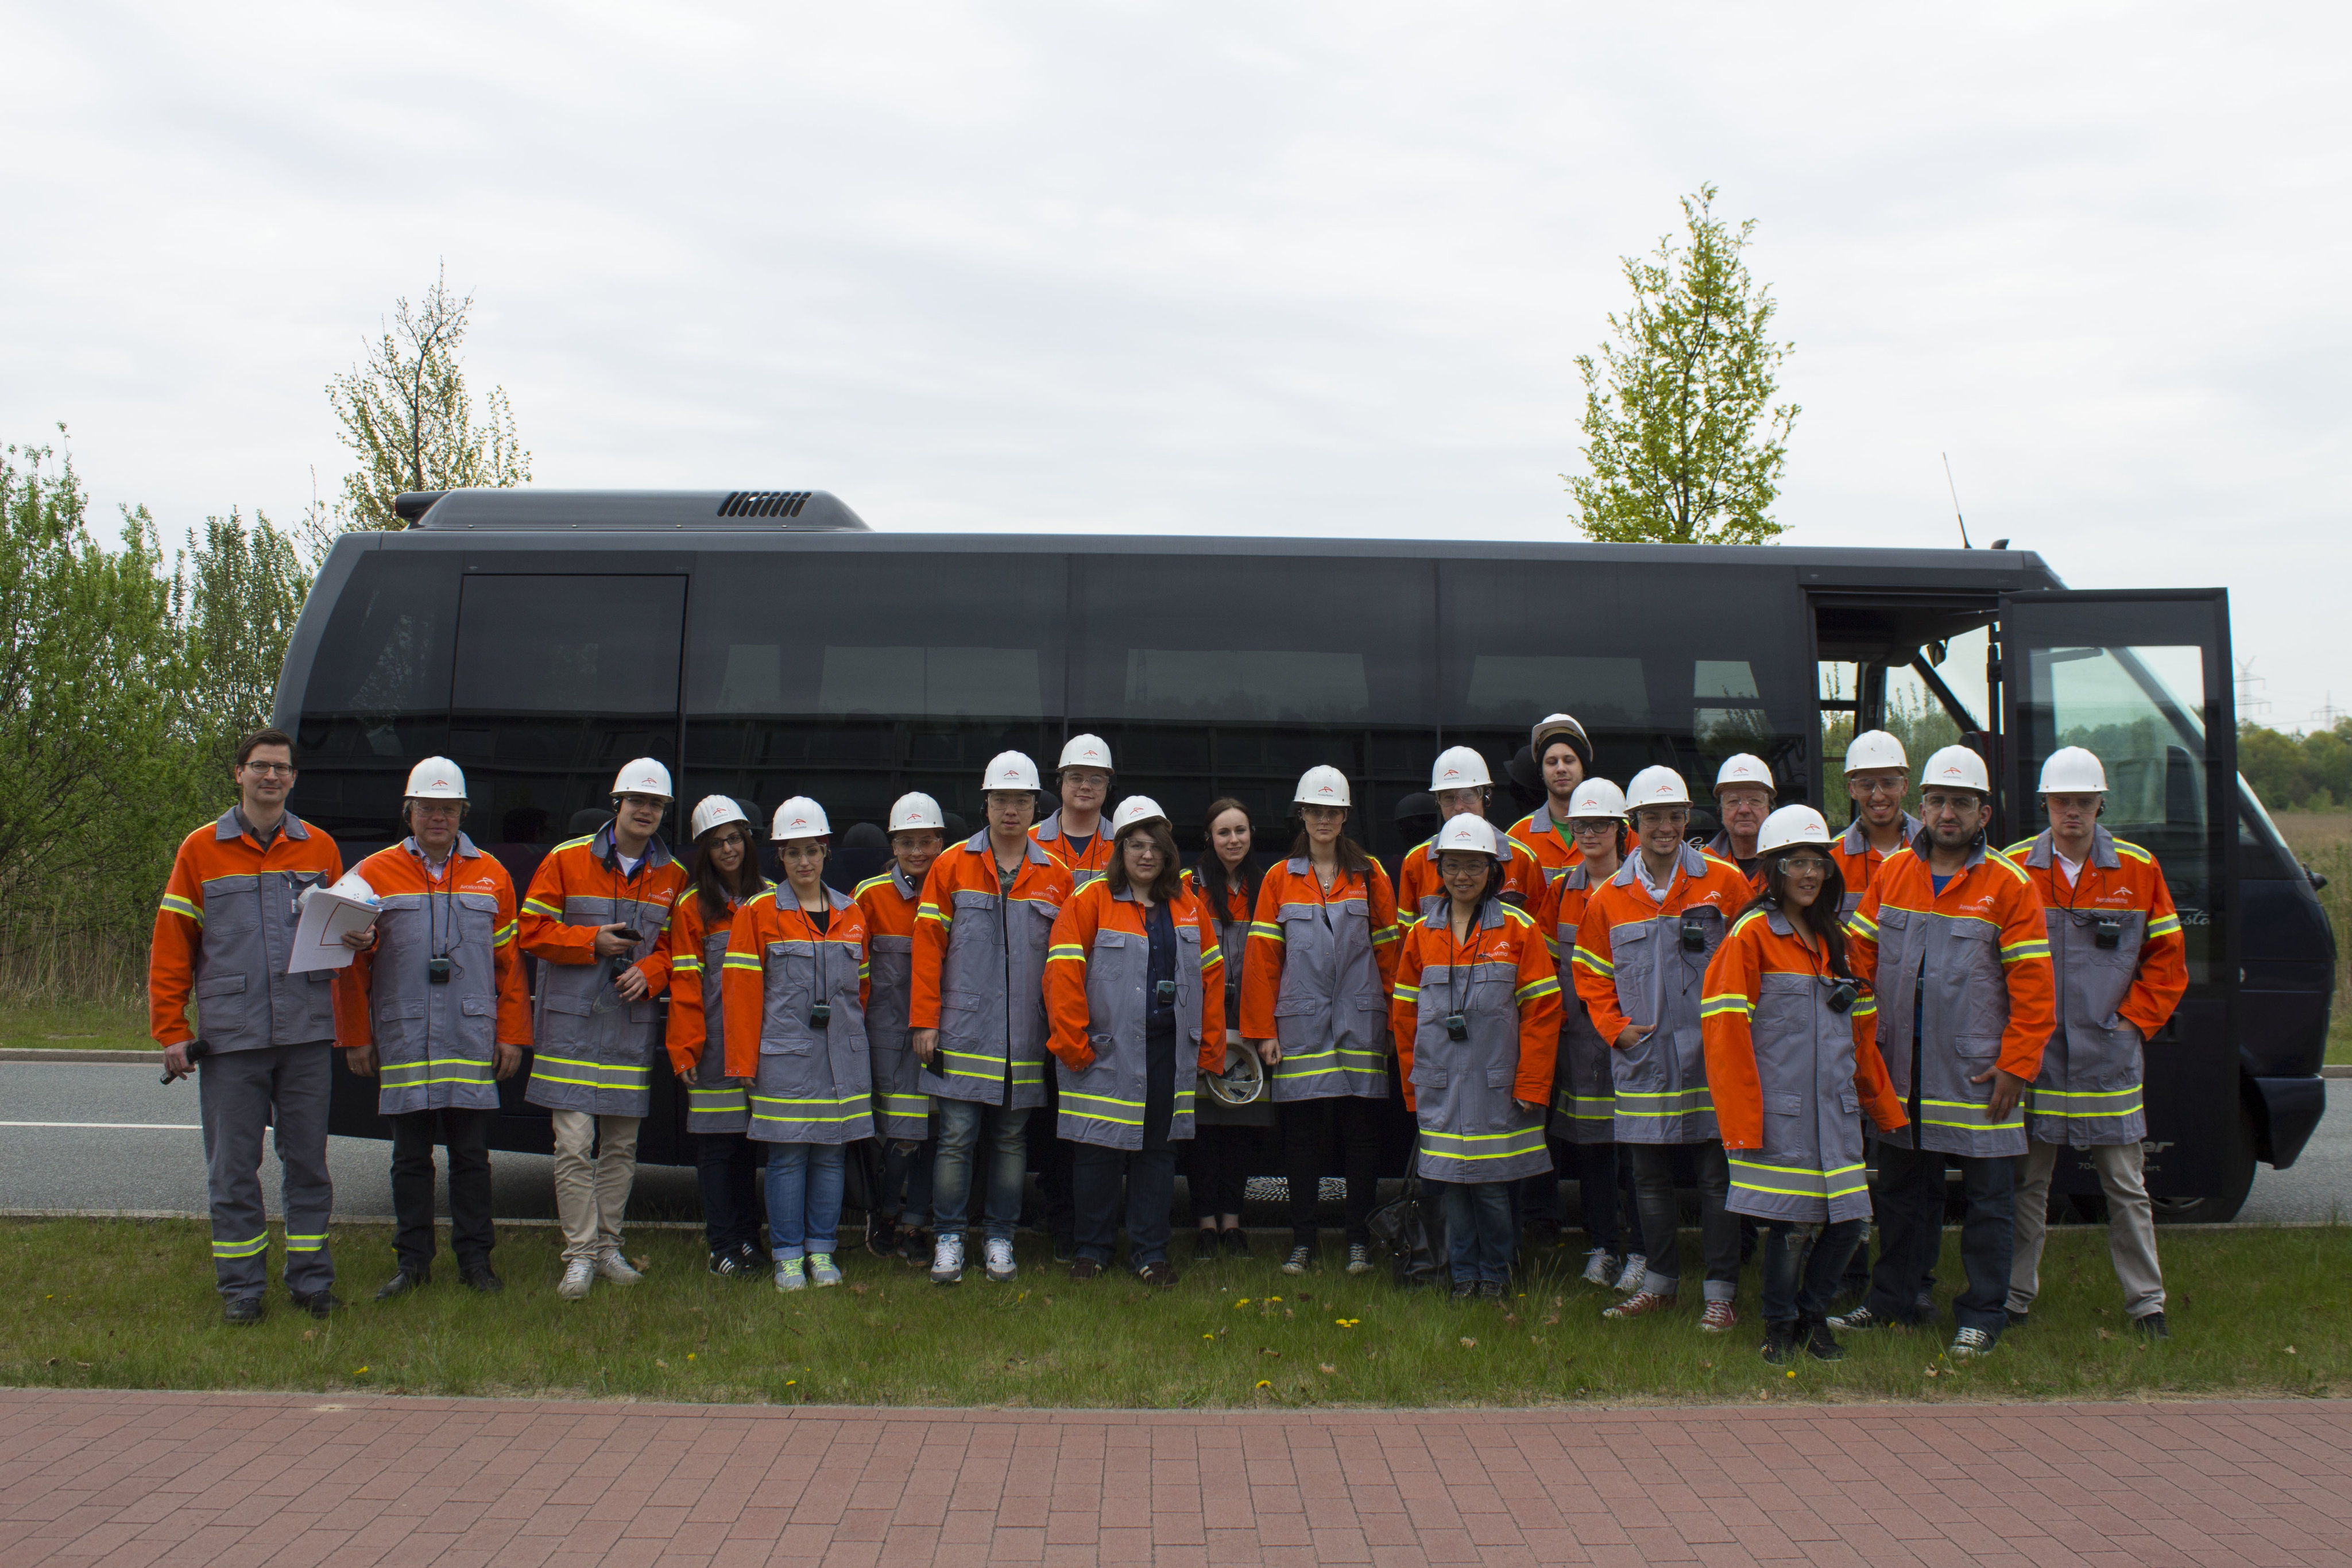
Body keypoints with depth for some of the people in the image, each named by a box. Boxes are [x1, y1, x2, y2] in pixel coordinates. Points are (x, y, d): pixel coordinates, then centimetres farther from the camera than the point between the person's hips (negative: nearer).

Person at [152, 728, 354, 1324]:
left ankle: (311, 1279, 16)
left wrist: (361, 938, -4)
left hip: (306, 1032, 1)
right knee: (233, 1166, 4)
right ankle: (240, 1286, 14)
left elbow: (345, 925, 21)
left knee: (307, 1160, 6)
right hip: (231, 1035, -1)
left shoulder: (320, 848, 10)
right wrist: (171, 1030, 0)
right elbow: (171, 946, 6)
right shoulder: (200, 850, 5)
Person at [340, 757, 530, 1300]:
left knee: (471, 1156, 5)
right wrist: (355, 1037, 1)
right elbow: (353, 964, 6)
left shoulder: (491, 877, 10)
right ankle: (412, 1260, 17)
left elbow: (510, 963, 9)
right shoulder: (374, 874, 6)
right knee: (410, 1158, 7)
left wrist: (512, 1035, 4)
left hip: (473, 1041, 1)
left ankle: (475, 1259, 14)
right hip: (402, 1040, 0)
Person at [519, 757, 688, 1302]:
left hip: (634, 1026, 3)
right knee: (573, 1145, -6)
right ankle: (580, 1254, 3)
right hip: (572, 1024, -3)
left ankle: (608, 1246, 21)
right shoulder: (567, 860, -1)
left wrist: (650, 972, -8)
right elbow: (532, 931, 0)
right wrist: (593, 943, -13)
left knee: (621, 1145, 9)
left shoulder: (672, 876, 7)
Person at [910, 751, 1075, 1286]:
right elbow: (928, 944, 1)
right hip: (962, 1035, -2)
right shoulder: (951, 865, 3)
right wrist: (925, 1020, -3)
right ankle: (948, 1239, 10)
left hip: (1024, 1039, 2)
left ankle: (1000, 1238, 20)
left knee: (1011, 1139, 9)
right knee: (957, 1137, -1)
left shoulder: (1056, 877, 7)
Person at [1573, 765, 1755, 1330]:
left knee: (1716, 1177, 1)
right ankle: (1659, 1282, 26)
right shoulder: (1608, 897, 5)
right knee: (1650, 1177, 11)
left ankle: (1720, 1293, 11)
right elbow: (1591, 972, 14)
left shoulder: (1725, 882, -1)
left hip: (1709, 1055, -3)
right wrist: (1615, 1027, 2)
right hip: (1643, 1059, 3)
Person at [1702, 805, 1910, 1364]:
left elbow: (1860, 1033, 21)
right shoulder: (1751, 935, -6)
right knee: (1792, 1222, -3)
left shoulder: (1835, 939, 15)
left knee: (1848, 1218, 4)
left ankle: (1813, 1313, 26)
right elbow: (1725, 1031, -11)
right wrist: (1742, 1124, -15)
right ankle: (1780, 1325, 19)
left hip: (1835, 1107, 6)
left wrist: (1885, 1106, 20)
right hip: (1778, 1108, -6)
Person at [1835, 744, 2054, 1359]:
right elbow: (1857, 955, 10)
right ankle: (1892, 1301, 28)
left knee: (1987, 1198, 5)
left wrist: (2016, 1066, -12)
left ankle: (1981, 1318, 16)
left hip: (1977, 1074, -4)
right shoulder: (1892, 873, 6)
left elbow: (2032, 985, -7)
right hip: (1902, 1071, 4)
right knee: (1903, 1192, 15)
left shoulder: (2009, 885, -5)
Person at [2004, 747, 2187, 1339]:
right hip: (2035, 1056, 0)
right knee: (2027, 1182, 7)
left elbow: (2167, 957, 8)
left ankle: (2147, 1302, 18)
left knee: (2126, 1185, 8)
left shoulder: (2138, 871, 3)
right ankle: (2015, 1295, 17)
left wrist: (2135, 1020, 0)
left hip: (2110, 1057, 1)